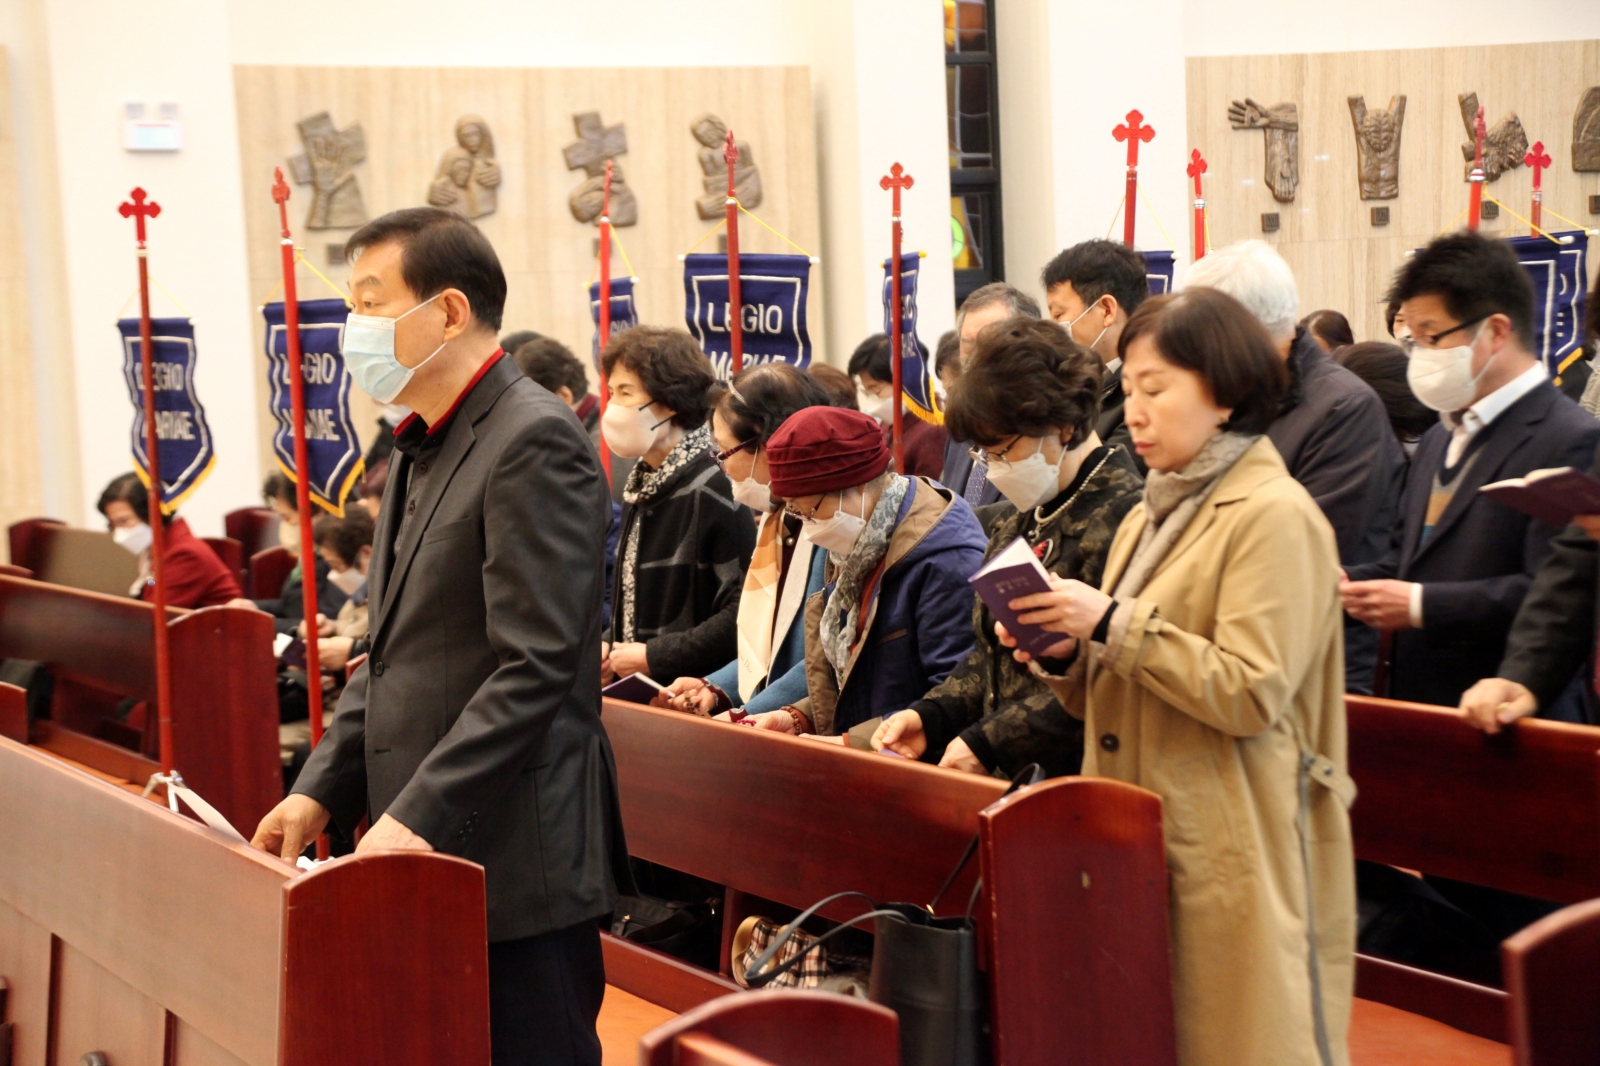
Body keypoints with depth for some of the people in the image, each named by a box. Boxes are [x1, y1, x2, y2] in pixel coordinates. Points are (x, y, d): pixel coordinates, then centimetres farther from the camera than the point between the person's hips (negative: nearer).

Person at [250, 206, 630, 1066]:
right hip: (430, 857, 9)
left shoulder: (534, 442, -13)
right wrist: (320, 792, 11)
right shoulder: (422, 448, 17)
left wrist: (418, 817, -22)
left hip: (515, 862, -9)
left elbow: (534, 666, -20)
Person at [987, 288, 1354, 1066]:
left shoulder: (1274, 516, -10)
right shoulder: (1152, 517, 16)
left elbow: (1250, 695, -19)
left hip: (1232, 852, -8)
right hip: (1137, 836, 8)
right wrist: (1064, 656, -1)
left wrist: (1112, 623, -20)